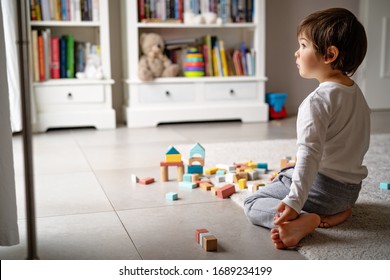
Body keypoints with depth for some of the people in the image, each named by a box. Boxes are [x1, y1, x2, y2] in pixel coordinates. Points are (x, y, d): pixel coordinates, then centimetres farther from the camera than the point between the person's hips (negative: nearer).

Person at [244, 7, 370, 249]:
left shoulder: (318, 100, -20)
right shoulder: (357, 92, 8)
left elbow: (310, 152, -30)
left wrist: (294, 201, -34)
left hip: (324, 183, -8)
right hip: (352, 188, 8)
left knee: (253, 203, 2)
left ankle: (303, 220, -25)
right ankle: (335, 211, 3)